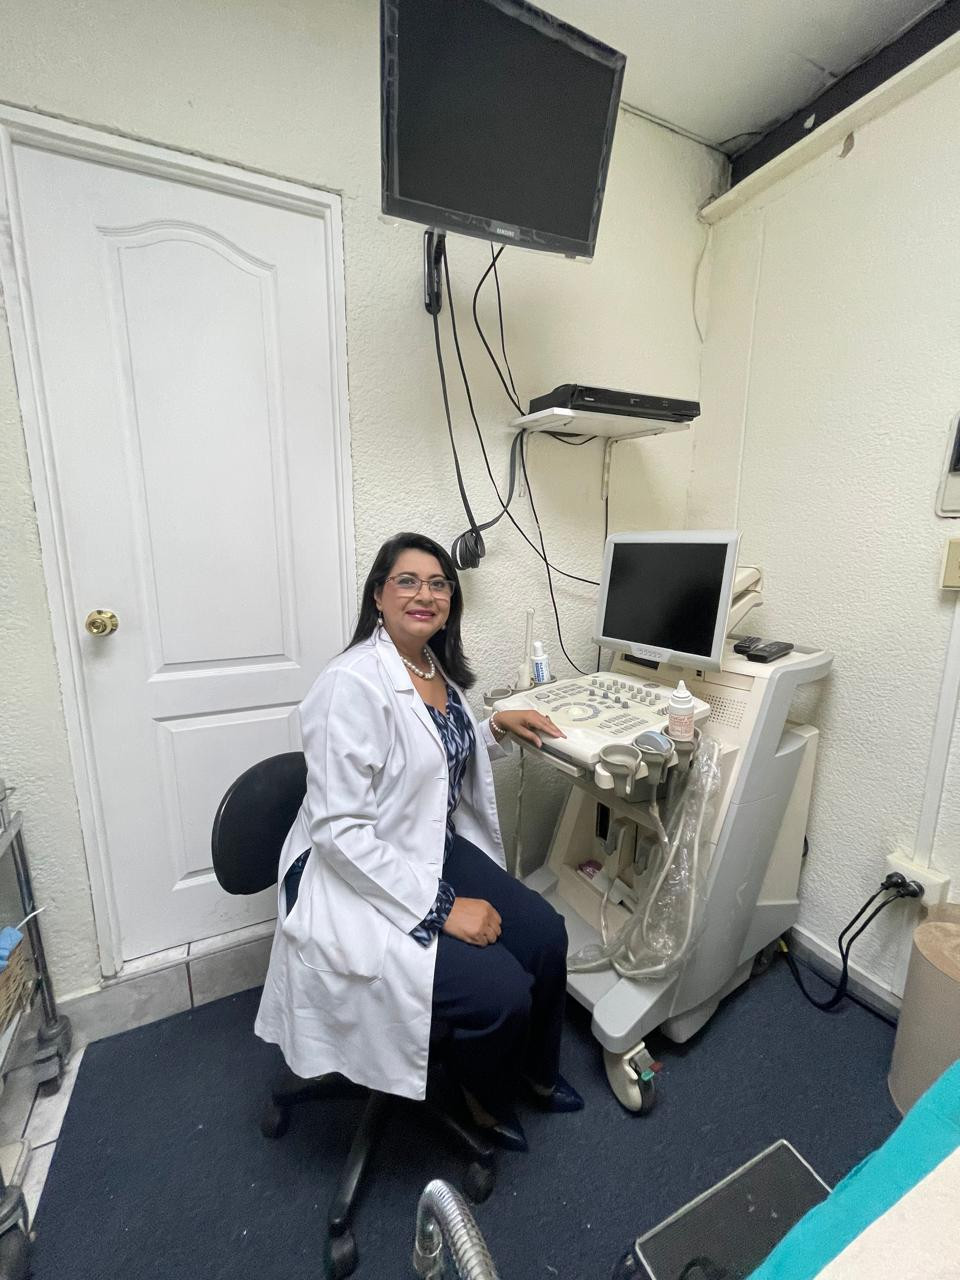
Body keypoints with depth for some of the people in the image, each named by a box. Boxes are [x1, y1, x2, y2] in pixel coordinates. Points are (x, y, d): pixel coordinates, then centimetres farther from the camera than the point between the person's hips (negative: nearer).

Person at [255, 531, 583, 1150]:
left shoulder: (438, 668, 3)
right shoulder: (354, 684, -24)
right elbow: (340, 831, -25)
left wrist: (497, 728, 4)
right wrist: (442, 908, -23)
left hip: (439, 848, 8)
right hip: (360, 882, -8)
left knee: (546, 934, 0)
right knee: (501, 992, -15)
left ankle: (535, 1070, 32)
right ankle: (488, 1099, 23)